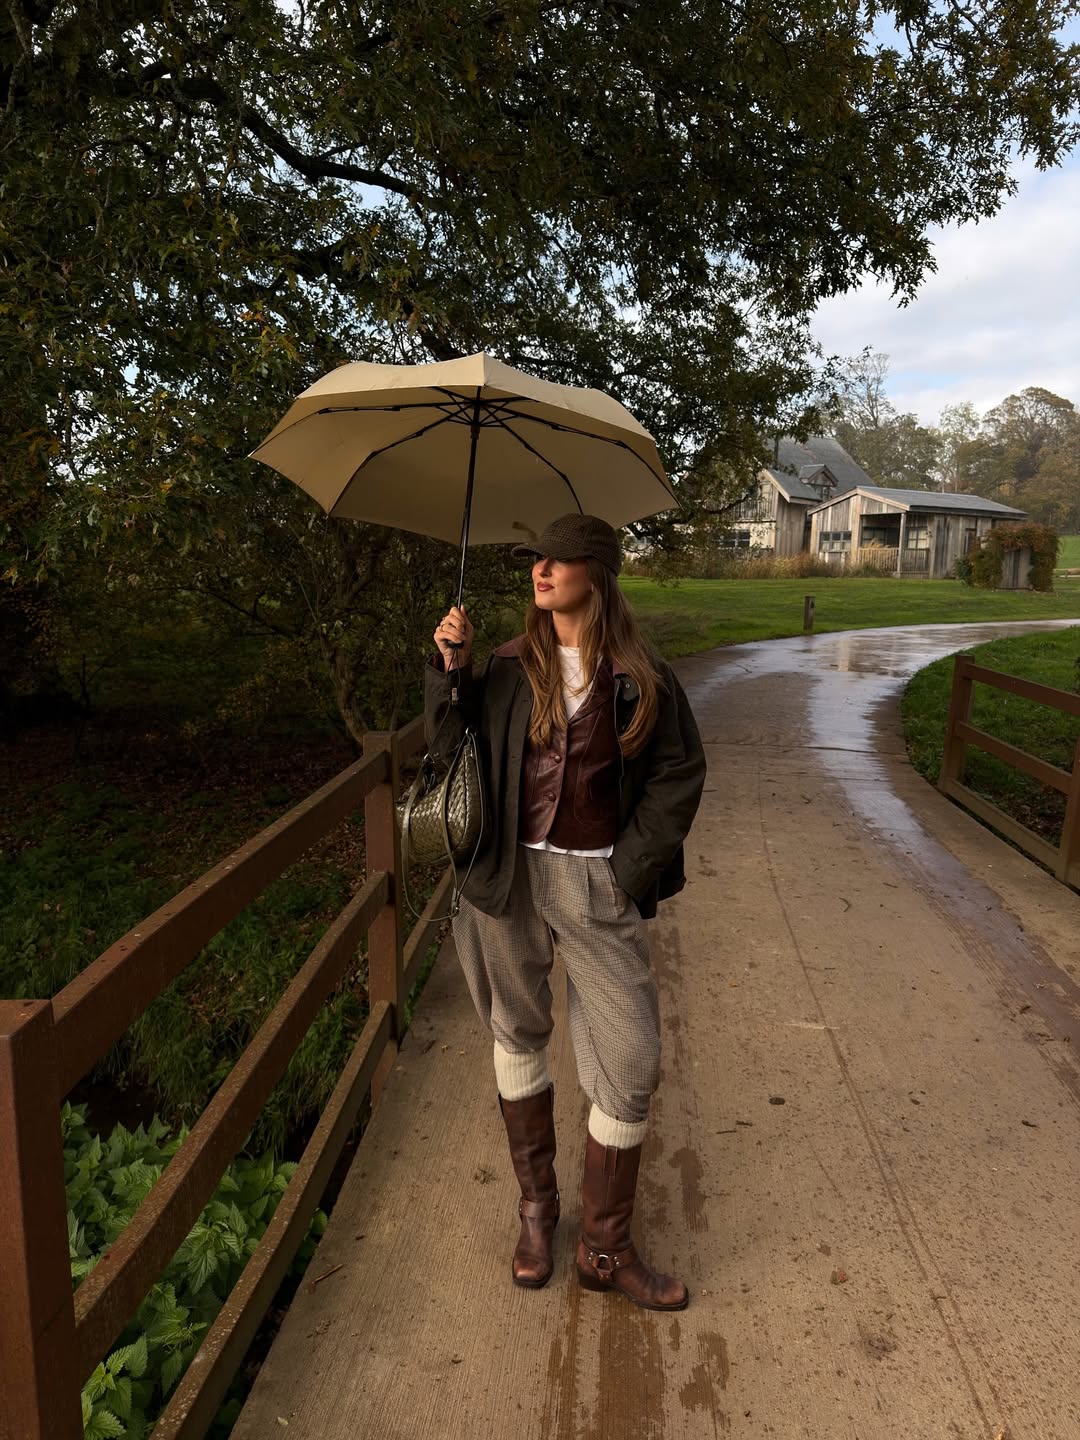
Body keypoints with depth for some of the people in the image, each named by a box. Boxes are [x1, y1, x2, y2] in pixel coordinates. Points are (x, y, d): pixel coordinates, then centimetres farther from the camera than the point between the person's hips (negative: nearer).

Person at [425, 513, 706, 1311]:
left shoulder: (642, 678, -4)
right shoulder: (509, 667, 1)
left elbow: (680, 776, 0)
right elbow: (454, 748, 3)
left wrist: (629, 870, -5)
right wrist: (452, 670, -10)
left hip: (597, 883, -1)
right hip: (509, 876, 2)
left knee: (632, 1067, 2)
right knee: (518, 1035, 15)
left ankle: (607, 1249, 26)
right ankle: (536, 1207, 40)